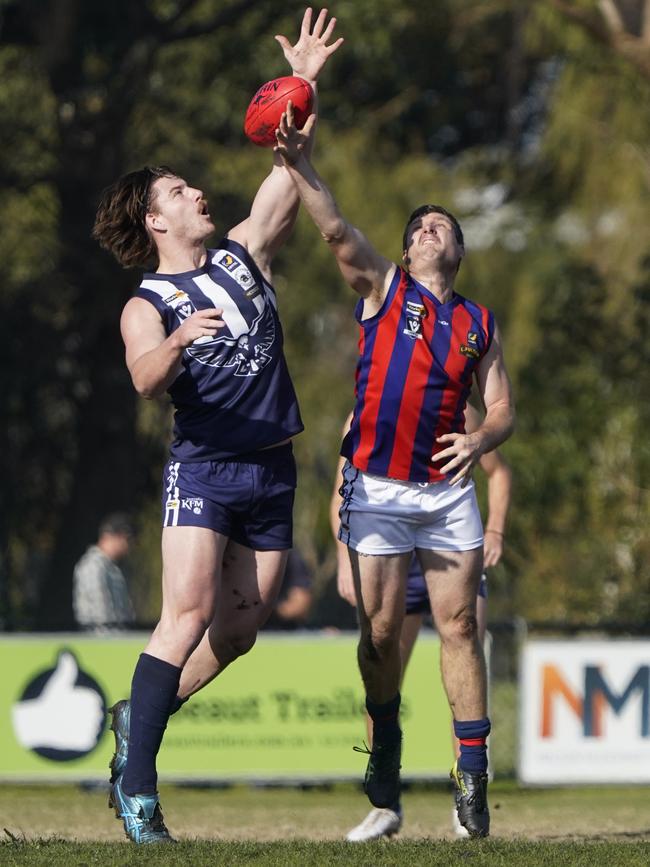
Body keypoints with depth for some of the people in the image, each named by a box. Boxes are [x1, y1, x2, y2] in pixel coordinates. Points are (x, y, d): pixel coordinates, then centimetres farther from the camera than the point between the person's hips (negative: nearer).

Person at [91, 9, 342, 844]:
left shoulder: (243, 253, 14)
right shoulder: (146, 305, -3)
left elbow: (289, 171, 11)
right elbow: (144, 377, -22)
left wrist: (302, 84, 1)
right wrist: (176, 344, -43)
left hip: (272, 471, 6)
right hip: (202, 468, -6)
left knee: (238, 630, 4)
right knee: (188, 614, -19)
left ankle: (139, 714, 24)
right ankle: (136, 780, -19)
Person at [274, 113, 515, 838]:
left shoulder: (478, 324, 14)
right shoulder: (382, 287, 6)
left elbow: (502, 408, 11)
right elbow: (336, 231, -10)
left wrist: (480, 439, -12)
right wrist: (296, 162, -25)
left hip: (449, 490, 2)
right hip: (378, 488, -2)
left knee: (458, 626, -3)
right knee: (380, 630, -2)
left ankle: (472, 774, -1)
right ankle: (384, 749, 19)